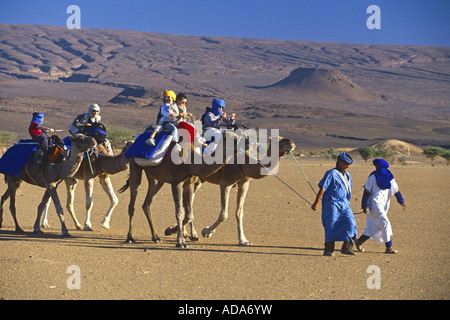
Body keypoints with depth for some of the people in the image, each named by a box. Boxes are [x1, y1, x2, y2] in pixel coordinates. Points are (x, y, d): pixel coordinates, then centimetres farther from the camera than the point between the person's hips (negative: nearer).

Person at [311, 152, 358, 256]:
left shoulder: (347, 175, 16)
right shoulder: (331, 174, -8)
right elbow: (322, 188, -9)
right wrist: (316, 203, -11)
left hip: (344, 204, 7)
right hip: (332, 204, -7)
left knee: (350, 222, -7)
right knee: (332, 225, -6)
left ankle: (347, 247, -2)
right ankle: (328, 250, 3)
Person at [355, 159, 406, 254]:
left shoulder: (390, 177, 7)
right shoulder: (373, 177, -7)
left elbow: (396, 190, 9)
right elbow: (366, 192, -7)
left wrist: (401, 202, -3)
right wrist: (365, 206, -12)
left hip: (384, 205, 6)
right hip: (375, 204, -6)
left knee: (374, 226, 7)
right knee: (385, 224, -13)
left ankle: (359, 241, 21)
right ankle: (388, 247, -9)